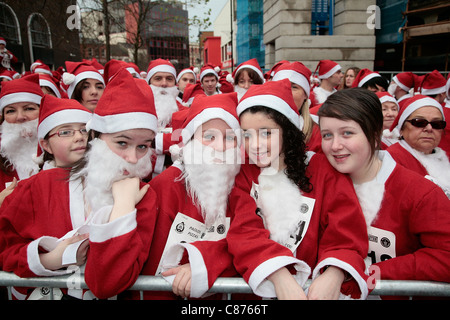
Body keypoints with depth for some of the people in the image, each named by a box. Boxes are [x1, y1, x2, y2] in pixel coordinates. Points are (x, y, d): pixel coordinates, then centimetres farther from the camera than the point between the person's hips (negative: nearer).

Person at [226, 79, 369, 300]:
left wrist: (333, 276, -24)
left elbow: (346, 231, -5)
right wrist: (280, 278, -25)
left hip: (317, 283, -1)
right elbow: (244, 232, -9)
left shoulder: (322, 169, 1)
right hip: (262, 285, 1)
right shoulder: (244, 175, 3)